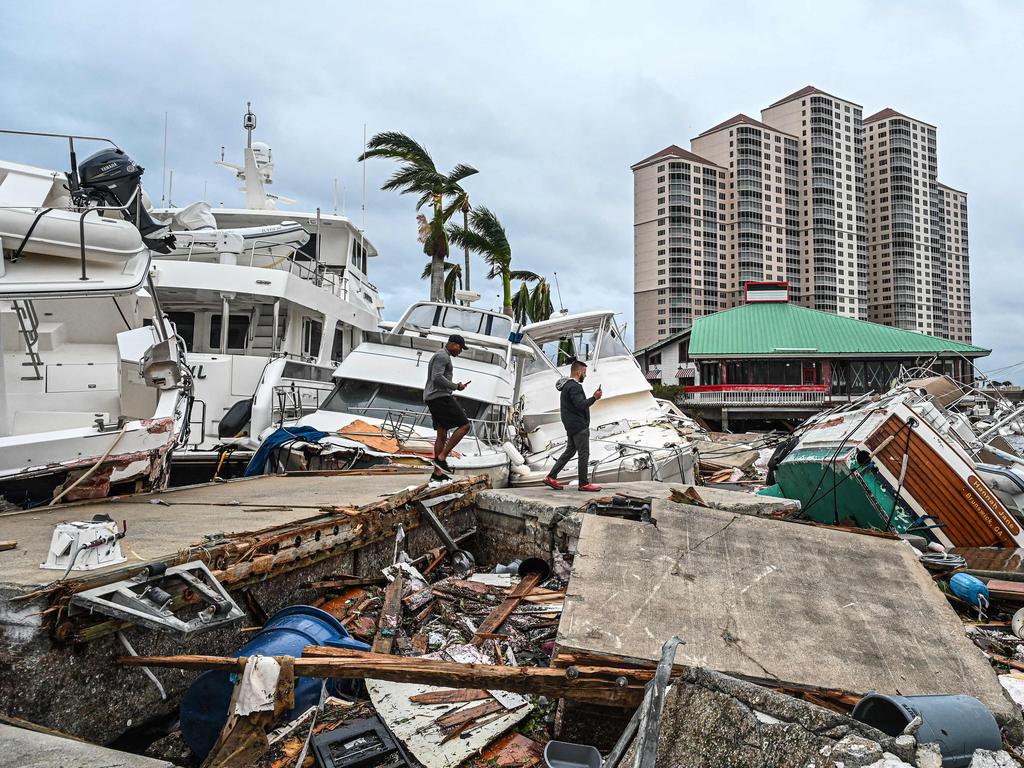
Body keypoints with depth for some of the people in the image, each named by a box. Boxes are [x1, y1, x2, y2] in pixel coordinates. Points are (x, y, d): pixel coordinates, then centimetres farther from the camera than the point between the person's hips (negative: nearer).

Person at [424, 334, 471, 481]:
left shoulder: (441, 356, 24)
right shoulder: (442, 356, -10)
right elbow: (437, 378, -22)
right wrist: (456, 386, -12)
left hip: (433, 399, 11)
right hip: (440, 397, -11)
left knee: (442, 434, 10)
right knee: (464, 425, -9)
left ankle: (437, 473, 10)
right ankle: (441, 457, -11)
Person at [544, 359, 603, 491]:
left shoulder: (567, 385, 17)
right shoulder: (574, 386, -17)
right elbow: (581, 405, -26)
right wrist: (594, 397, -17)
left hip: (571, 426, 11)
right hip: (579, 426, -11)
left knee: (569, 451, 14)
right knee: (584, 454, -3)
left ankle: (551, 477, 13)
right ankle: (584, 484, 3)